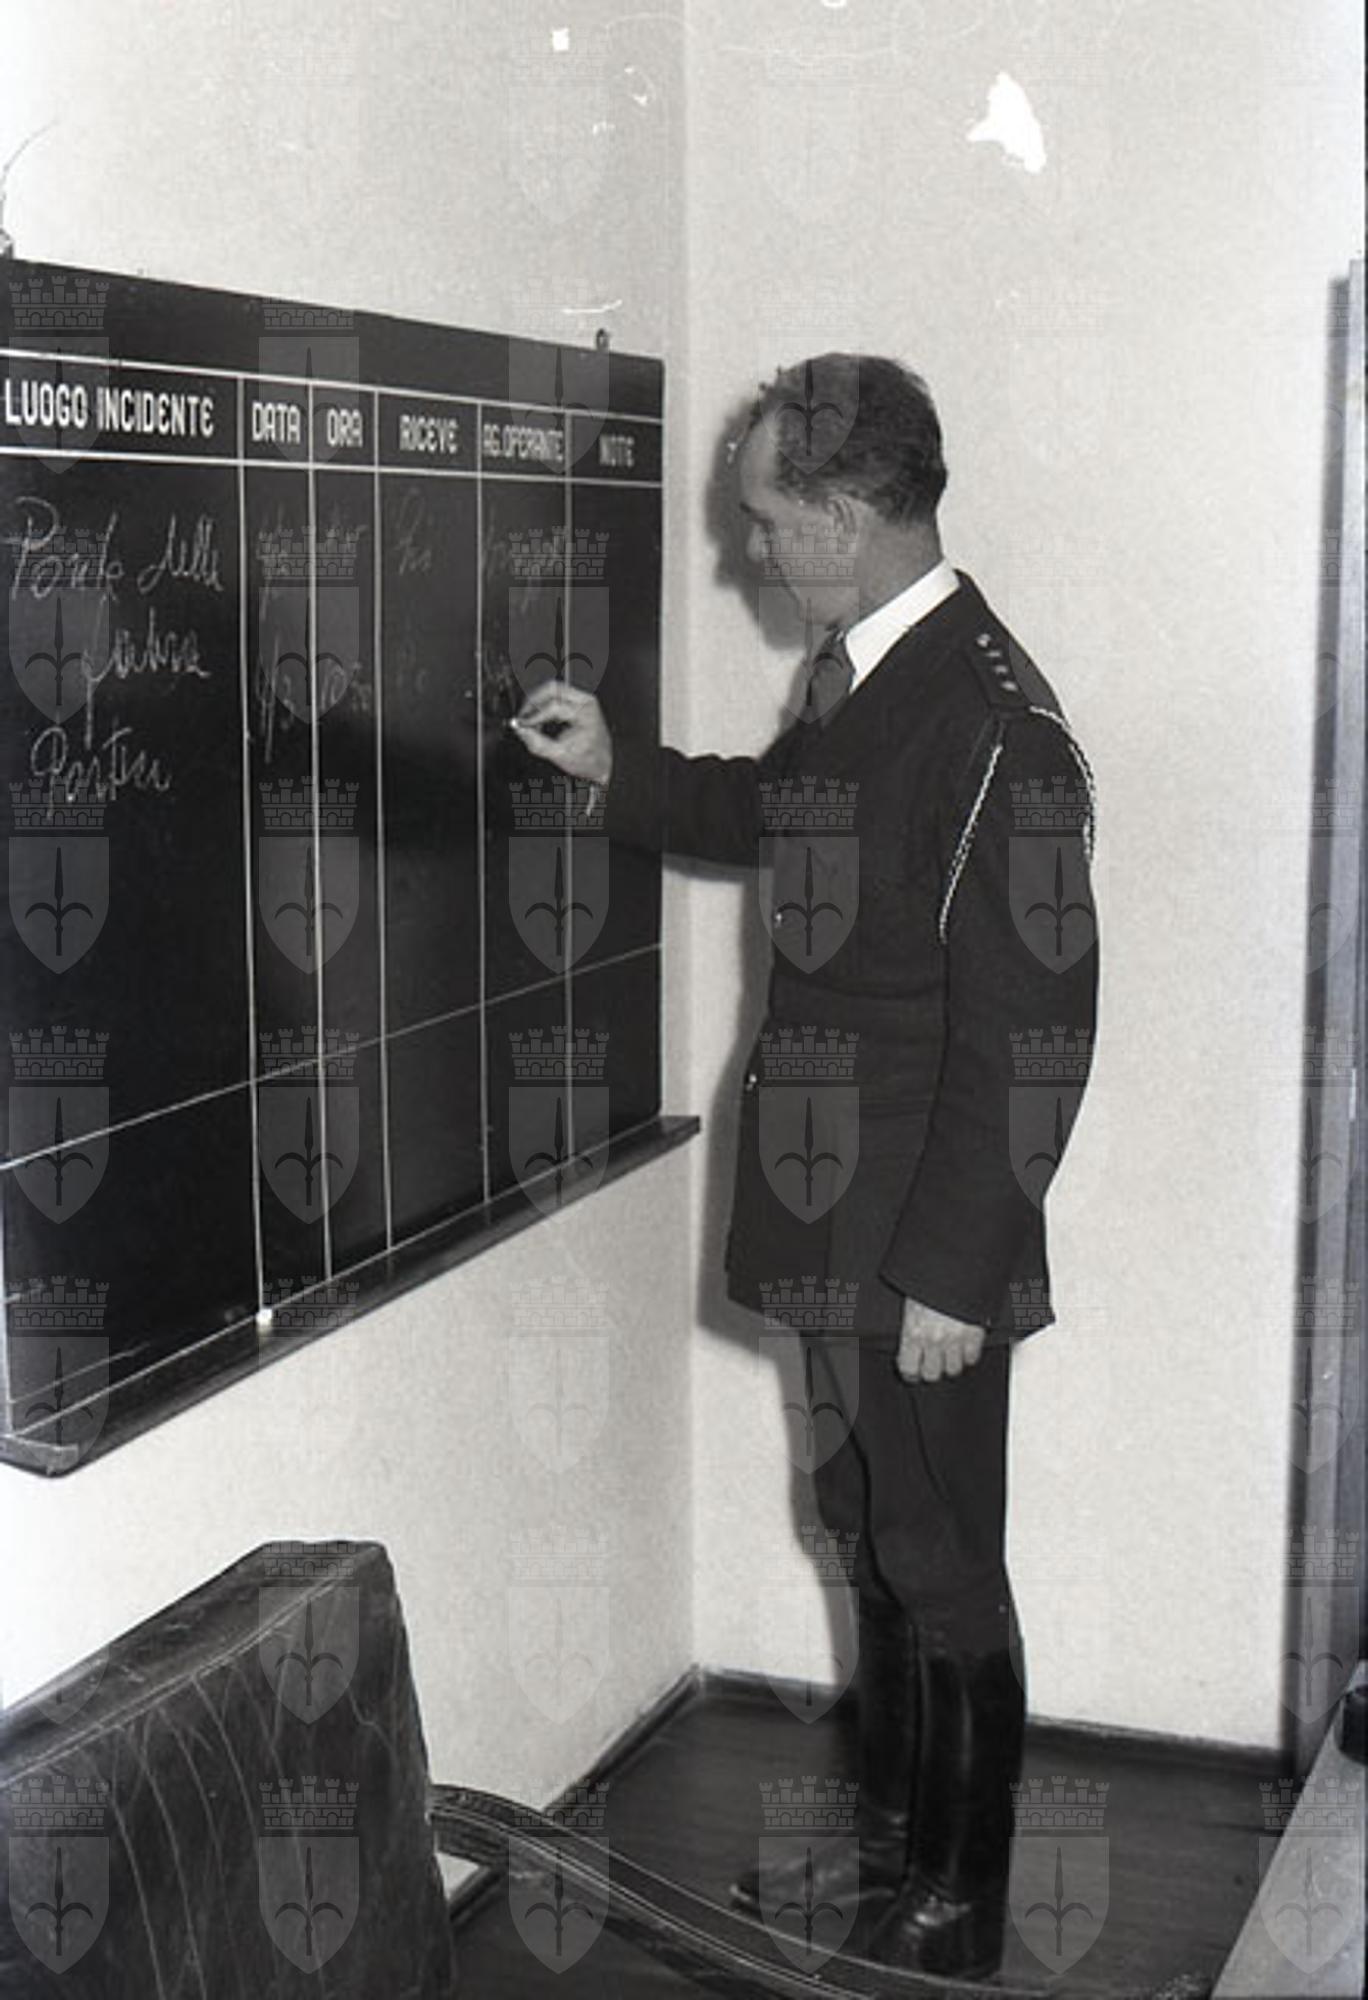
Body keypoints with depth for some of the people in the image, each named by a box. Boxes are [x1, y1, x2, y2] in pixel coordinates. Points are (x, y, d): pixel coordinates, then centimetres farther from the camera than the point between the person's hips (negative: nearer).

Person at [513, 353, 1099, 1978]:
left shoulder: (992, 726, -23)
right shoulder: (858, 670, 4)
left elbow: (1031, 1032, -23)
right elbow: (781, 815, 26)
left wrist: (951, 1271, -20)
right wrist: (619, 772, 13)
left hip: (927, 1243, -9)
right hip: (842, 1225, 9)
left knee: (942, 1571, 8)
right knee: (875, 1534, 21)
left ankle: (955, 1918, 28)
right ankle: (890, 1845, 41)